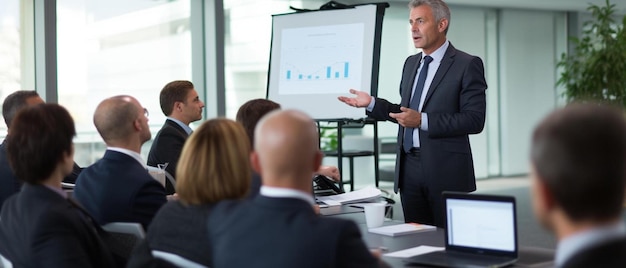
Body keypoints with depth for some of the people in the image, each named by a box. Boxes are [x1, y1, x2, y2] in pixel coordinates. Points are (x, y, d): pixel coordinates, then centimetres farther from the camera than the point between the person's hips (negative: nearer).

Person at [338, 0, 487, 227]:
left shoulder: (467, 65, -6)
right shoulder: (411, 63, 15)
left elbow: (475, 120, -14)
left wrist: (422, 120, -21)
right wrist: (371, 103, 5)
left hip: (445, 170, -6)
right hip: (409, 167, 6)